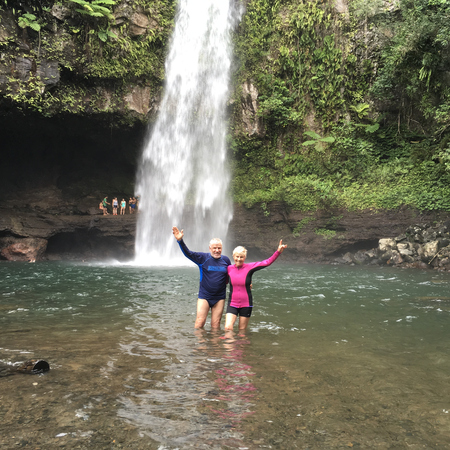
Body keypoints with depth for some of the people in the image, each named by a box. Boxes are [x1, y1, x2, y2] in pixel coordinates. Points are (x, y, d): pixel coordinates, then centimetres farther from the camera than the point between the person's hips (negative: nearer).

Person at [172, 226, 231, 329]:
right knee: (199, 322, -3)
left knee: (215, 324, 6)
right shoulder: (203, 258, -3)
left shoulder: (226, 260, 6)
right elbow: (188, 253, -13)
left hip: (219, 297, 2)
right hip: (204, 296, -2)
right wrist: (180, 240, -26)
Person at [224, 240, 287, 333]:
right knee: (228, 328, -12)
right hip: (232, 304, 0)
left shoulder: (249, 267, -6)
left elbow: (267, 262, -12)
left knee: (242, 330, 10)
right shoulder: (229, 269, -2)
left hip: (246, 305, 0)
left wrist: (278, 252, -22)